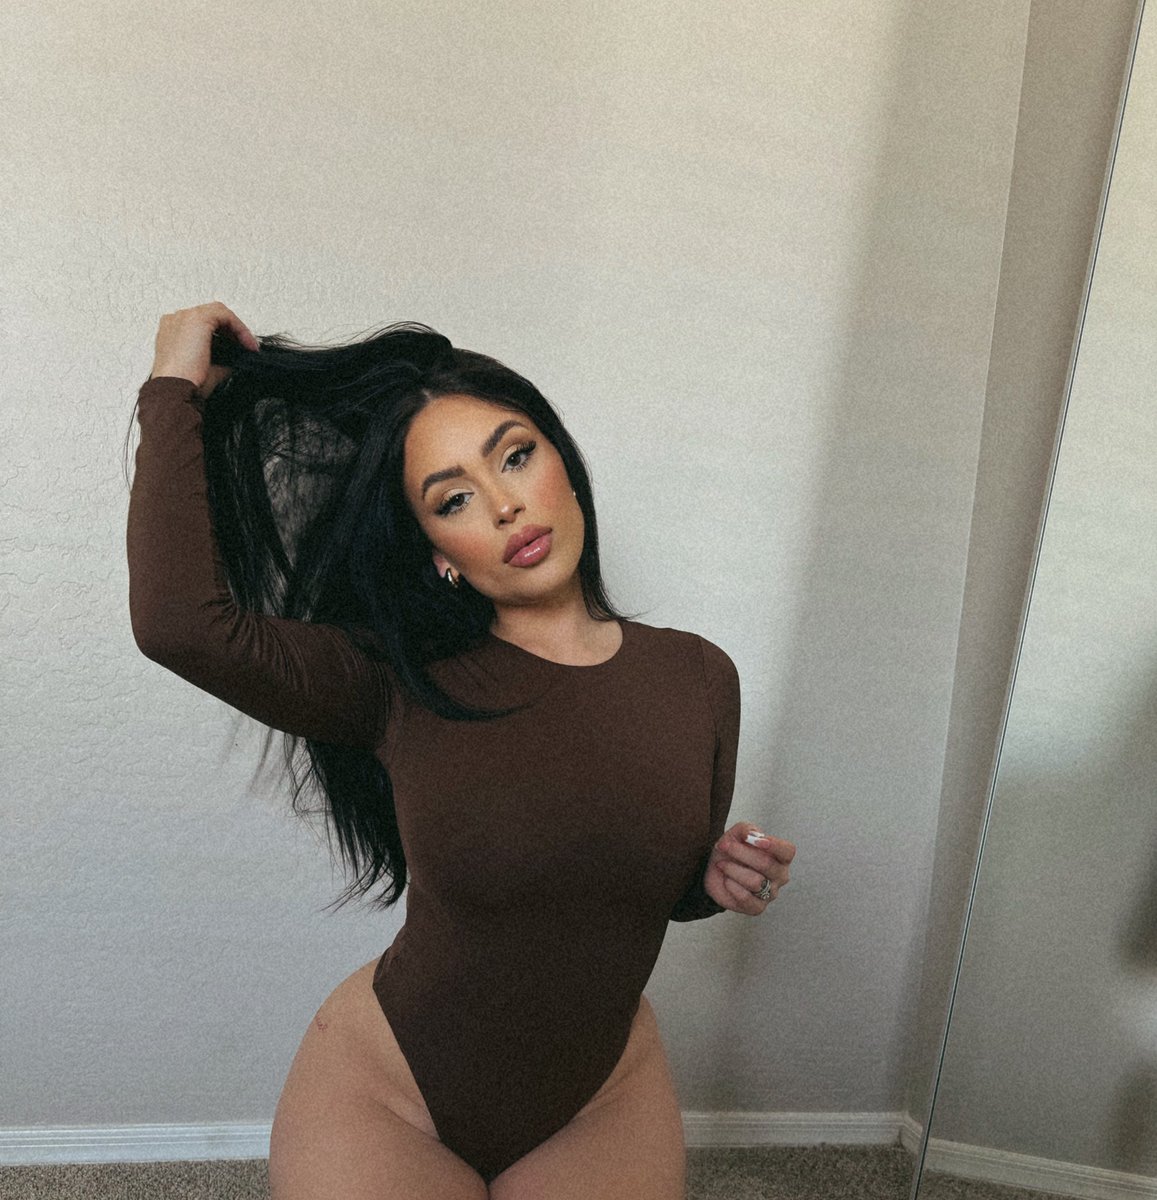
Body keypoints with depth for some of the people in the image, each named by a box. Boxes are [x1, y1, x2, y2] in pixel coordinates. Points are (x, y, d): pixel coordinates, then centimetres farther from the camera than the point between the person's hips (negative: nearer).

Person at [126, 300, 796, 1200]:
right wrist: (176, 388, -21)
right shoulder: (406, 686, -18)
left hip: (606, 1101, 3)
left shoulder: (697, 678, -10)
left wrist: (721, 880, -18)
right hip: (385, 1097, -2)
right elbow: (178, 618, -33)